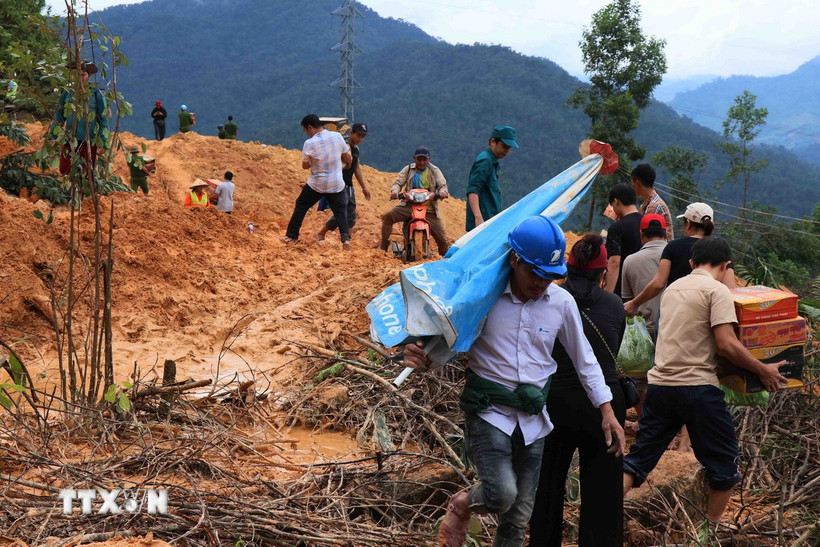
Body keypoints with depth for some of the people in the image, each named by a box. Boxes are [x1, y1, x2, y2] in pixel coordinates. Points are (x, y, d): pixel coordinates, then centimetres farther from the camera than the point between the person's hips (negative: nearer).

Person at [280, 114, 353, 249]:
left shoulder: (309, 143, -13)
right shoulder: (337, 136, -5)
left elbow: (305, 166, -3)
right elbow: (348, 159, 2)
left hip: (316, 185, -2)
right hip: (337, 184, 2)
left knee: (300, 207, 16)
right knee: (340, 211, 11)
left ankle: (292, 236, 22)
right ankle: (346, 238, -8)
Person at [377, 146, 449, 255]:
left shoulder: (434, 171, 7)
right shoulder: (408, 169, 9)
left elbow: (442, 185, -1)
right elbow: (398, 182, 1)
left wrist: (442, 192, -26)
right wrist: (394, 191, -23)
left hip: (429, 210, 0)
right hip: (409, 206, 1)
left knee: (442, 238, -5)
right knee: (388, 216, -20)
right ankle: (383, 246, -7)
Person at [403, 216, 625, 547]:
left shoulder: (562, 302, -2)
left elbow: (584, 359, 10)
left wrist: (607, 412, 9)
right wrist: (424, 359, -24)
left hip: (533, 418, 4)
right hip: (488, 411, -4)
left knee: (518, 517, 9)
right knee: (502, 493, -24)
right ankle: (461, 504, 11)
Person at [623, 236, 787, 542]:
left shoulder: (673, 288, 16)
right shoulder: (716, 290, -7)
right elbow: (726, 345, -15)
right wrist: (763, 370, -4)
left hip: (660, 384, 7)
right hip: (697, 387, -6)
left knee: (638, 458, 11)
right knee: (722, 462, 12)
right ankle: (710, 532, 22)